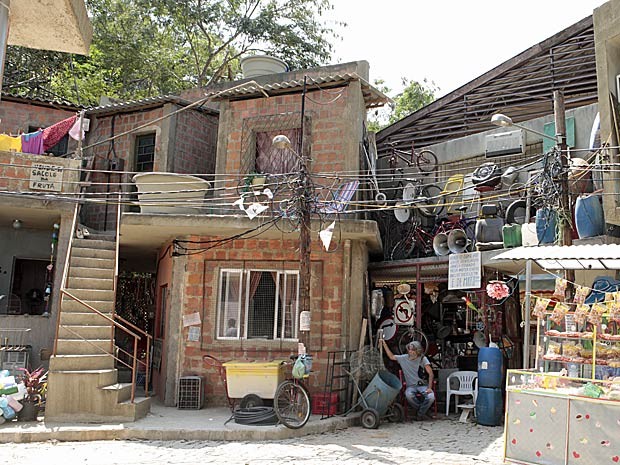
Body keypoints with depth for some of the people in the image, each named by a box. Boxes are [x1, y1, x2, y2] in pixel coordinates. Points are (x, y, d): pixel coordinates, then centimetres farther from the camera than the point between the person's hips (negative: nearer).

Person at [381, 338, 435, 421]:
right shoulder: (404, 358, 6)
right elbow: (391, 356, 14)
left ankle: (420, 414, -3)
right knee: (408, 395, -35)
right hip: (411, 386, 1)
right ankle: (423, 411, -8)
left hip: (423, 385, -1)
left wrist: (429, 388, -19)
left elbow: (430, 373, -7)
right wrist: (384, 344, 8)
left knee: (431, 397, -32)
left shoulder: (422, 359, -1)